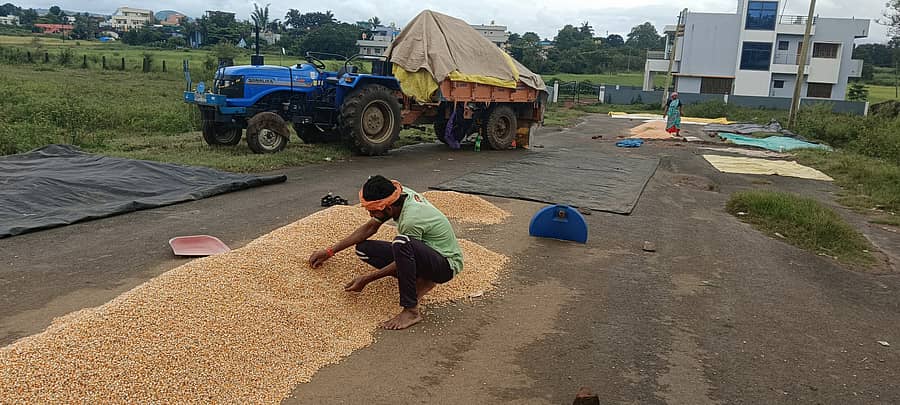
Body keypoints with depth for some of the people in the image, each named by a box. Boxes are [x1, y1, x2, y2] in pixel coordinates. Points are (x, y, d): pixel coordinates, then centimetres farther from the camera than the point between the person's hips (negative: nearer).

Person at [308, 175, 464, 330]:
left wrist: (366, 279, -11)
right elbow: (369, 228, 4)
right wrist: (329, 252, 6)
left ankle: (411, 310, -27)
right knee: (363, 248, -2)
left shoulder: (411, 219, -32)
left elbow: (403, 261, -17)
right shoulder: (399, 194, -8)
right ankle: (420, 280, 0)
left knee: (401, 242, -39)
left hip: (447, 264, -9)